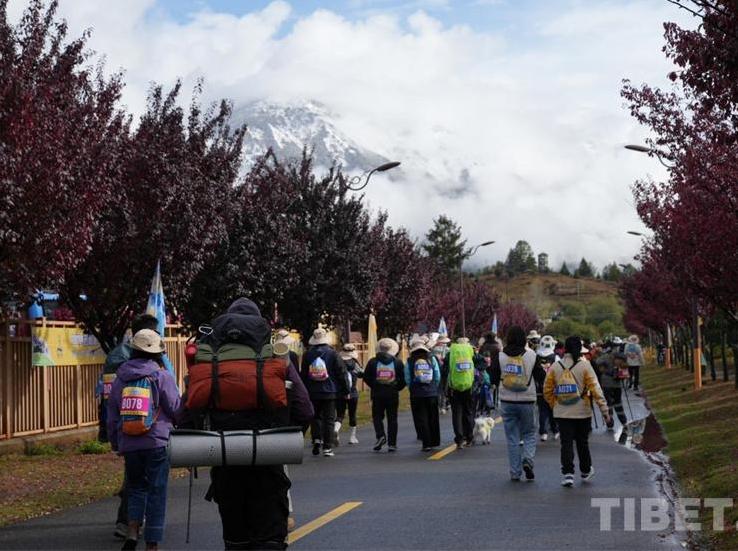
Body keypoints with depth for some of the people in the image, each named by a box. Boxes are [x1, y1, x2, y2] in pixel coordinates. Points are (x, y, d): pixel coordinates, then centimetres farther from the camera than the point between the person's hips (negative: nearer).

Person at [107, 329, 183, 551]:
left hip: (129, 445, 4)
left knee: (136, 487, 19)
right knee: (156, 492, 4)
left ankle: (132, 531, 1)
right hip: (157, 443, -4)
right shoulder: (162, 376, -6)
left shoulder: (119, 379, 8)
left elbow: (112, 416, 12)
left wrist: (116, 444, 23)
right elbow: (176, 410, -4)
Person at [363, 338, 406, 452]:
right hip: (393, 395, 1)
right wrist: (396, 388, 10)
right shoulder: (397, 362, 1)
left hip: (377, 394, -1)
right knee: (392, 419, 7)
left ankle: (380, 435, -12)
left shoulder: (372, 362, -1)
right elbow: (403, 379, -2)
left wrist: (374, 387, 10)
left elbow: (366, 378, -2)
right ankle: (392, 444, 4)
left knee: (377, 416, 11)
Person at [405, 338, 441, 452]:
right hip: (432, 393, 2)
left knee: (421, 419, 3)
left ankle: (426, 443, -3)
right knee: (433, 418, 15)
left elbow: (407, 379, -5)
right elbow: (438, 377, 1)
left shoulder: (410, 361, -5)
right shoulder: (431, 359, 0)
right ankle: (434, 441, 22)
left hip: (416, 394, -2)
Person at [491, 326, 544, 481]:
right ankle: (527, 460, -10)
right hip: (527, 401, -1)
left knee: (512, 438, 9)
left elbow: (494, 379, -1)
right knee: (529, 433, 15)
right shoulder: (531, 356, -7)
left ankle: (515, 473, 8)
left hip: (507, 402, 1)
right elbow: (541, 375, 1)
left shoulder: (500, 356, -5)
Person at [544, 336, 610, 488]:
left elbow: (547, 391, 1)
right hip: (582, 412, 0)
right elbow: (595, 389, -12)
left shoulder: (555, 367, -2)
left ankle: (567, 474, -9)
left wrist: (555, 405, 16)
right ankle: (586, 472, 30)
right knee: (582, 442, 15)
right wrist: (604, 409, -11)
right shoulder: (585, 366, -9)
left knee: (566, 443, 3)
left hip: (562, 414, 1)